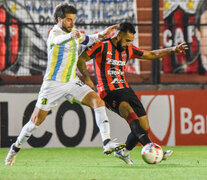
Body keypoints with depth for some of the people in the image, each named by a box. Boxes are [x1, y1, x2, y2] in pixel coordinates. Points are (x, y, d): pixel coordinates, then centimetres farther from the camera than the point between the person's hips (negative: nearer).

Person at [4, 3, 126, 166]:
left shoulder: (73, 33, 10)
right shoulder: (55, 33, -14)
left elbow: (86, 40, 34)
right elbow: (58, 40, -40)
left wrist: (101, 34, 20)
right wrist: (71, 35, -62)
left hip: (72, 82, 6)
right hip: (54, 84, -6)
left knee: (98, 101, -17)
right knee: (37, 120, -3)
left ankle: (107, 143, -25)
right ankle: (15, 148, 20)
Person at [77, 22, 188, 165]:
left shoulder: (128, 50, 14)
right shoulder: (102, 46, -4)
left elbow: (151, 55, 25)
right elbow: (81, 59, -2)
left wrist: (172, 50, 16)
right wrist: (87, 79, -15)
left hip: (125, 89, 7)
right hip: (108, 92, -7)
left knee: (144, 127, 0)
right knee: (130, 114, -34)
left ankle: (124, 152, 23)